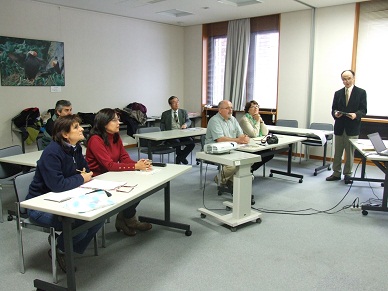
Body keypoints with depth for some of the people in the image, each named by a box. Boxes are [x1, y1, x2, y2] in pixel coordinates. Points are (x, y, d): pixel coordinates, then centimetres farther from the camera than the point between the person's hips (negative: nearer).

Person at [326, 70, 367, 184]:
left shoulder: (361, 92, 1)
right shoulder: (338, 93, 11)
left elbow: (363, 110, -3)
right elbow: (333, 109, 9)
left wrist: (356, 115, -23)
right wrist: (335, 113, -14)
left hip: (352, 128, -3)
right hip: (339, 127, 3)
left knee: (350, 153, 3)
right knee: (337, 152, 9)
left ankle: (348, 174, 14)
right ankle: (336, 173, 19)